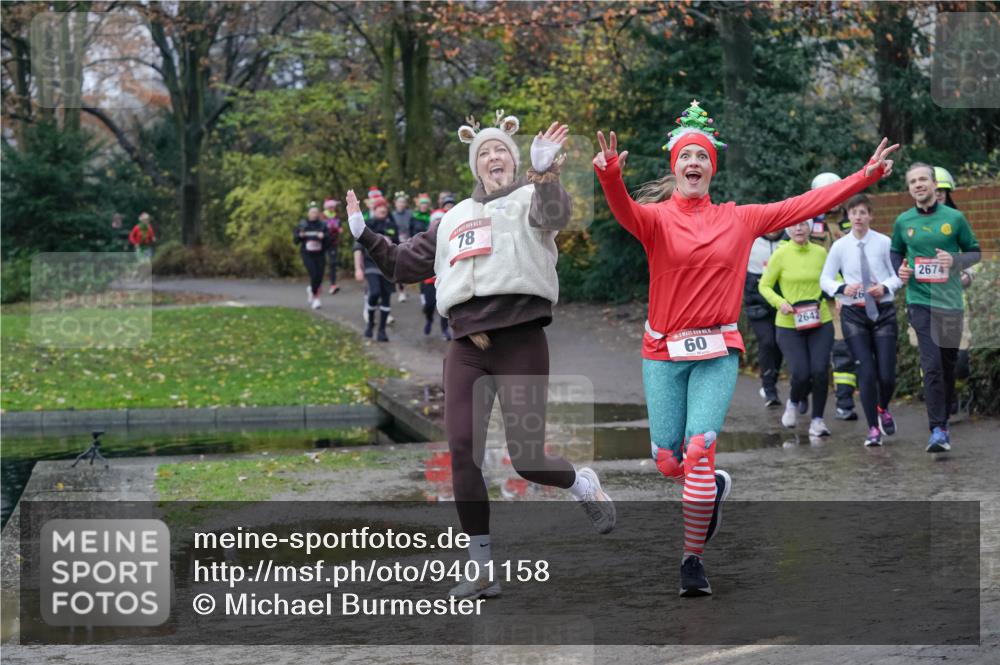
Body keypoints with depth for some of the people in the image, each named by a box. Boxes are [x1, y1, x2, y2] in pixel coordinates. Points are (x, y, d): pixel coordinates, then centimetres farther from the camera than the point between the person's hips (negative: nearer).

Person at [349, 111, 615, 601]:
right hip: (467, 346, 5)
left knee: (526, 458, -7)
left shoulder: (530, 198, 4)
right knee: (462, 453, -5)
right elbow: (405, 265, 27)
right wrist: (365, 235, 14)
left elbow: (554, 215, -22)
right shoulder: (454, 219, 20)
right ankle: (482, 569, 4)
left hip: (521, 343, -5)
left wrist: (544, 172, -42)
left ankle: (583, 485, 28)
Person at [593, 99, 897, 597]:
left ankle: (693, 559, -3)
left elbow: (806, 205, 8)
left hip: (717, 353, 0)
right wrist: (611, 177, -46)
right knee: (667, 461, 2)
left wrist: (867, 176, 5)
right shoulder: (657, 218, -2)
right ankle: (715, 486, 38)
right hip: (664, 353, 0)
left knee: (698, 453, -14)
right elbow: (625, 212, -24)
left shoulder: (738, 220, 7)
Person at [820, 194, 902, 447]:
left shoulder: (884, 243, -6)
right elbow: (825, 279, 4)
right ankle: (873, 429, 9)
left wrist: (886, 287, -19)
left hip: (883, 311, 0)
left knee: (887, 375, -2)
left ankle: (883, 409, 32)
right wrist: (843, 289, -16)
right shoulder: (840, 246, -1)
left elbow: (899, 275, 1)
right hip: (853, 313, 0)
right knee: (866, 373, -4)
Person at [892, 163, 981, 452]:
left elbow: (974, 252, 7)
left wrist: (955, 260, -13)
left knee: (948, 365, 11)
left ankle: (942, 421, 28)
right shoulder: (903, 222, 4)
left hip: (950, 301, 1)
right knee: (932, 366, -14)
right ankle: (938, 431, -16)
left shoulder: (954, 218, 0)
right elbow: (896, 252, 20)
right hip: (920, 301, -1)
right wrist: (900, 269, -1)